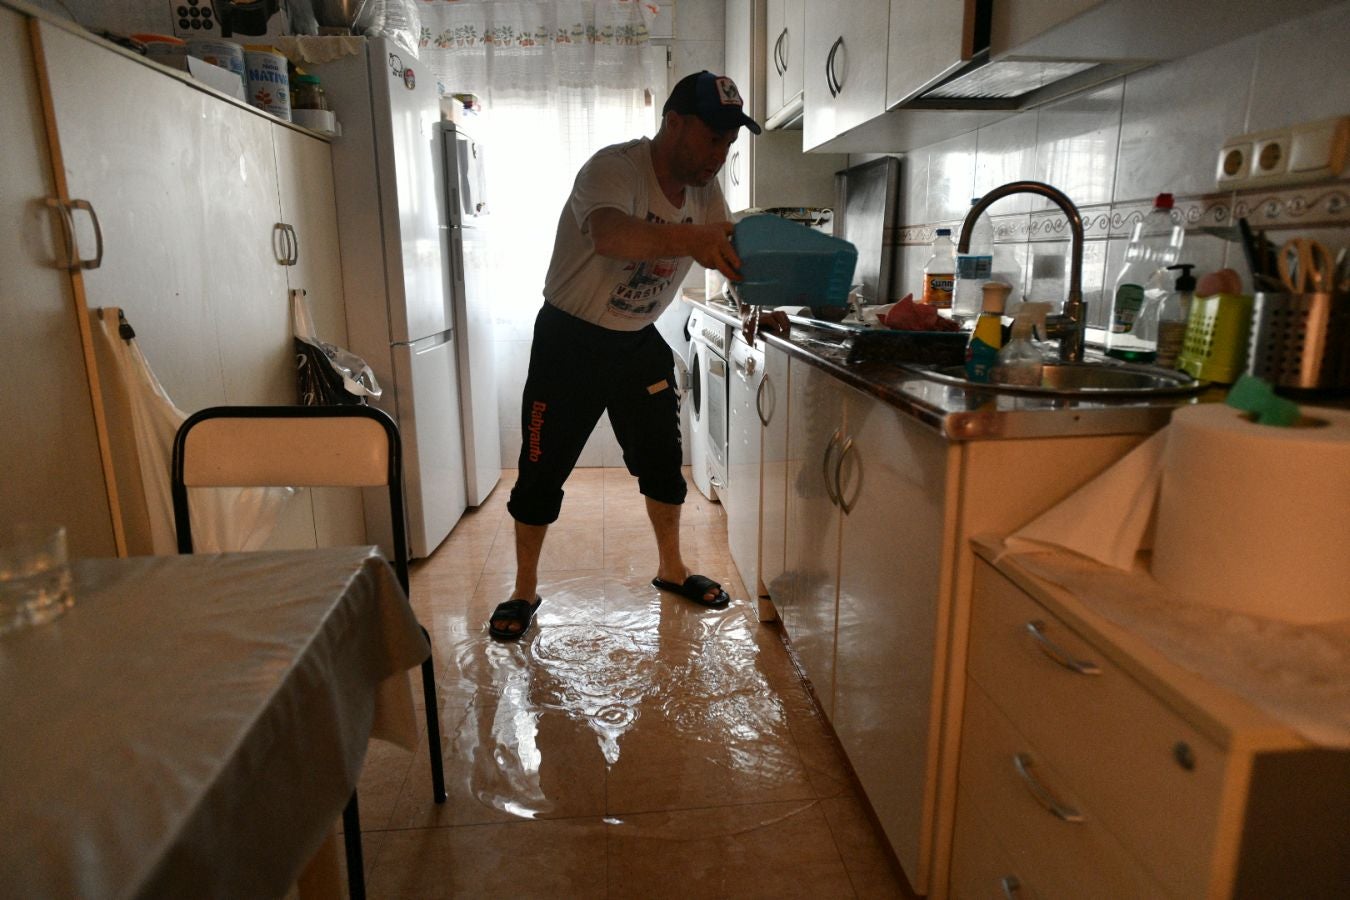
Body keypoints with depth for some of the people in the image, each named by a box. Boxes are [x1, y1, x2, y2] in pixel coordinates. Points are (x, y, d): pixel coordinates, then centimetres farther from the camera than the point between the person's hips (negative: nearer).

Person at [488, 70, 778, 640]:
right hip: (570, 341, -6)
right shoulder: (613, 167, -23)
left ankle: (671, 569, 32)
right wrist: (688, 238, -63)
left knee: (662, 460, 12)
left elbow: (732, 252, -6)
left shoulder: (705, 190, 0)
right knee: (543, 470, 1)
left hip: (639, 343, 6)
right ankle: (525, 591, 18)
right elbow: (609, 234, -45)